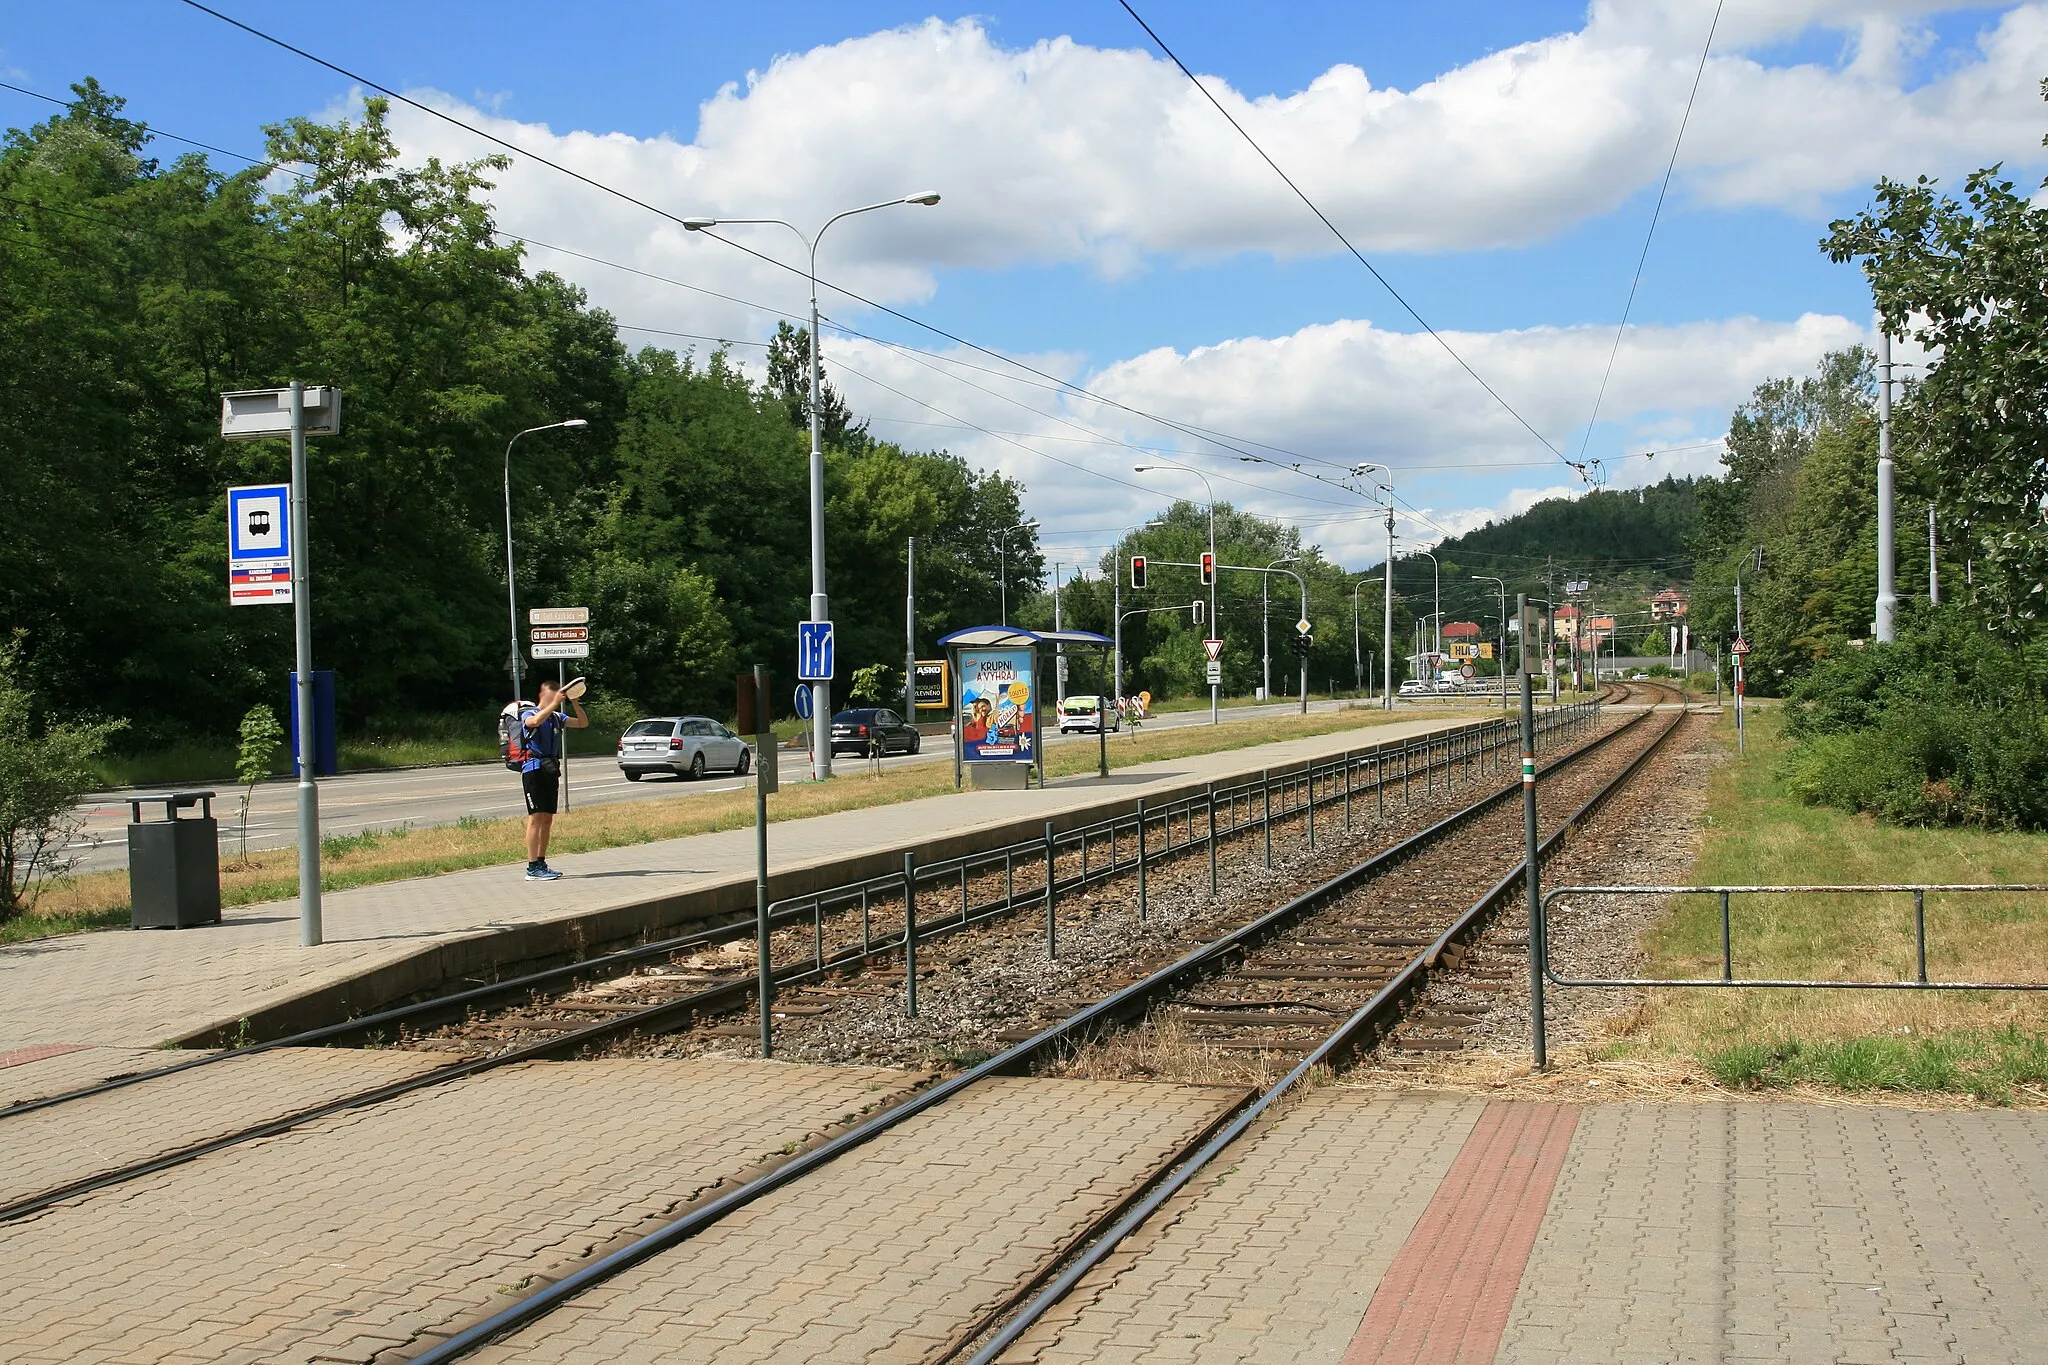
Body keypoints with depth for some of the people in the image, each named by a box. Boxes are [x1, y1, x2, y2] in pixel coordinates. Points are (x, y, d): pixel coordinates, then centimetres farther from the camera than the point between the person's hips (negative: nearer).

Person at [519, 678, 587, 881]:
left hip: (551, 770, 7)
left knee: (548, 819, 8)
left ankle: (541, 863, 15)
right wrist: (554, 704, -28)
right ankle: (532, 868, -12)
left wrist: (574, 703, -4)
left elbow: (583, 723, 10)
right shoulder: (528, 714, -4)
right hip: (533, 769, -7)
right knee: (536, 818, -11)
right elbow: (534, 721, -29)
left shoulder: (557, 717, 14)